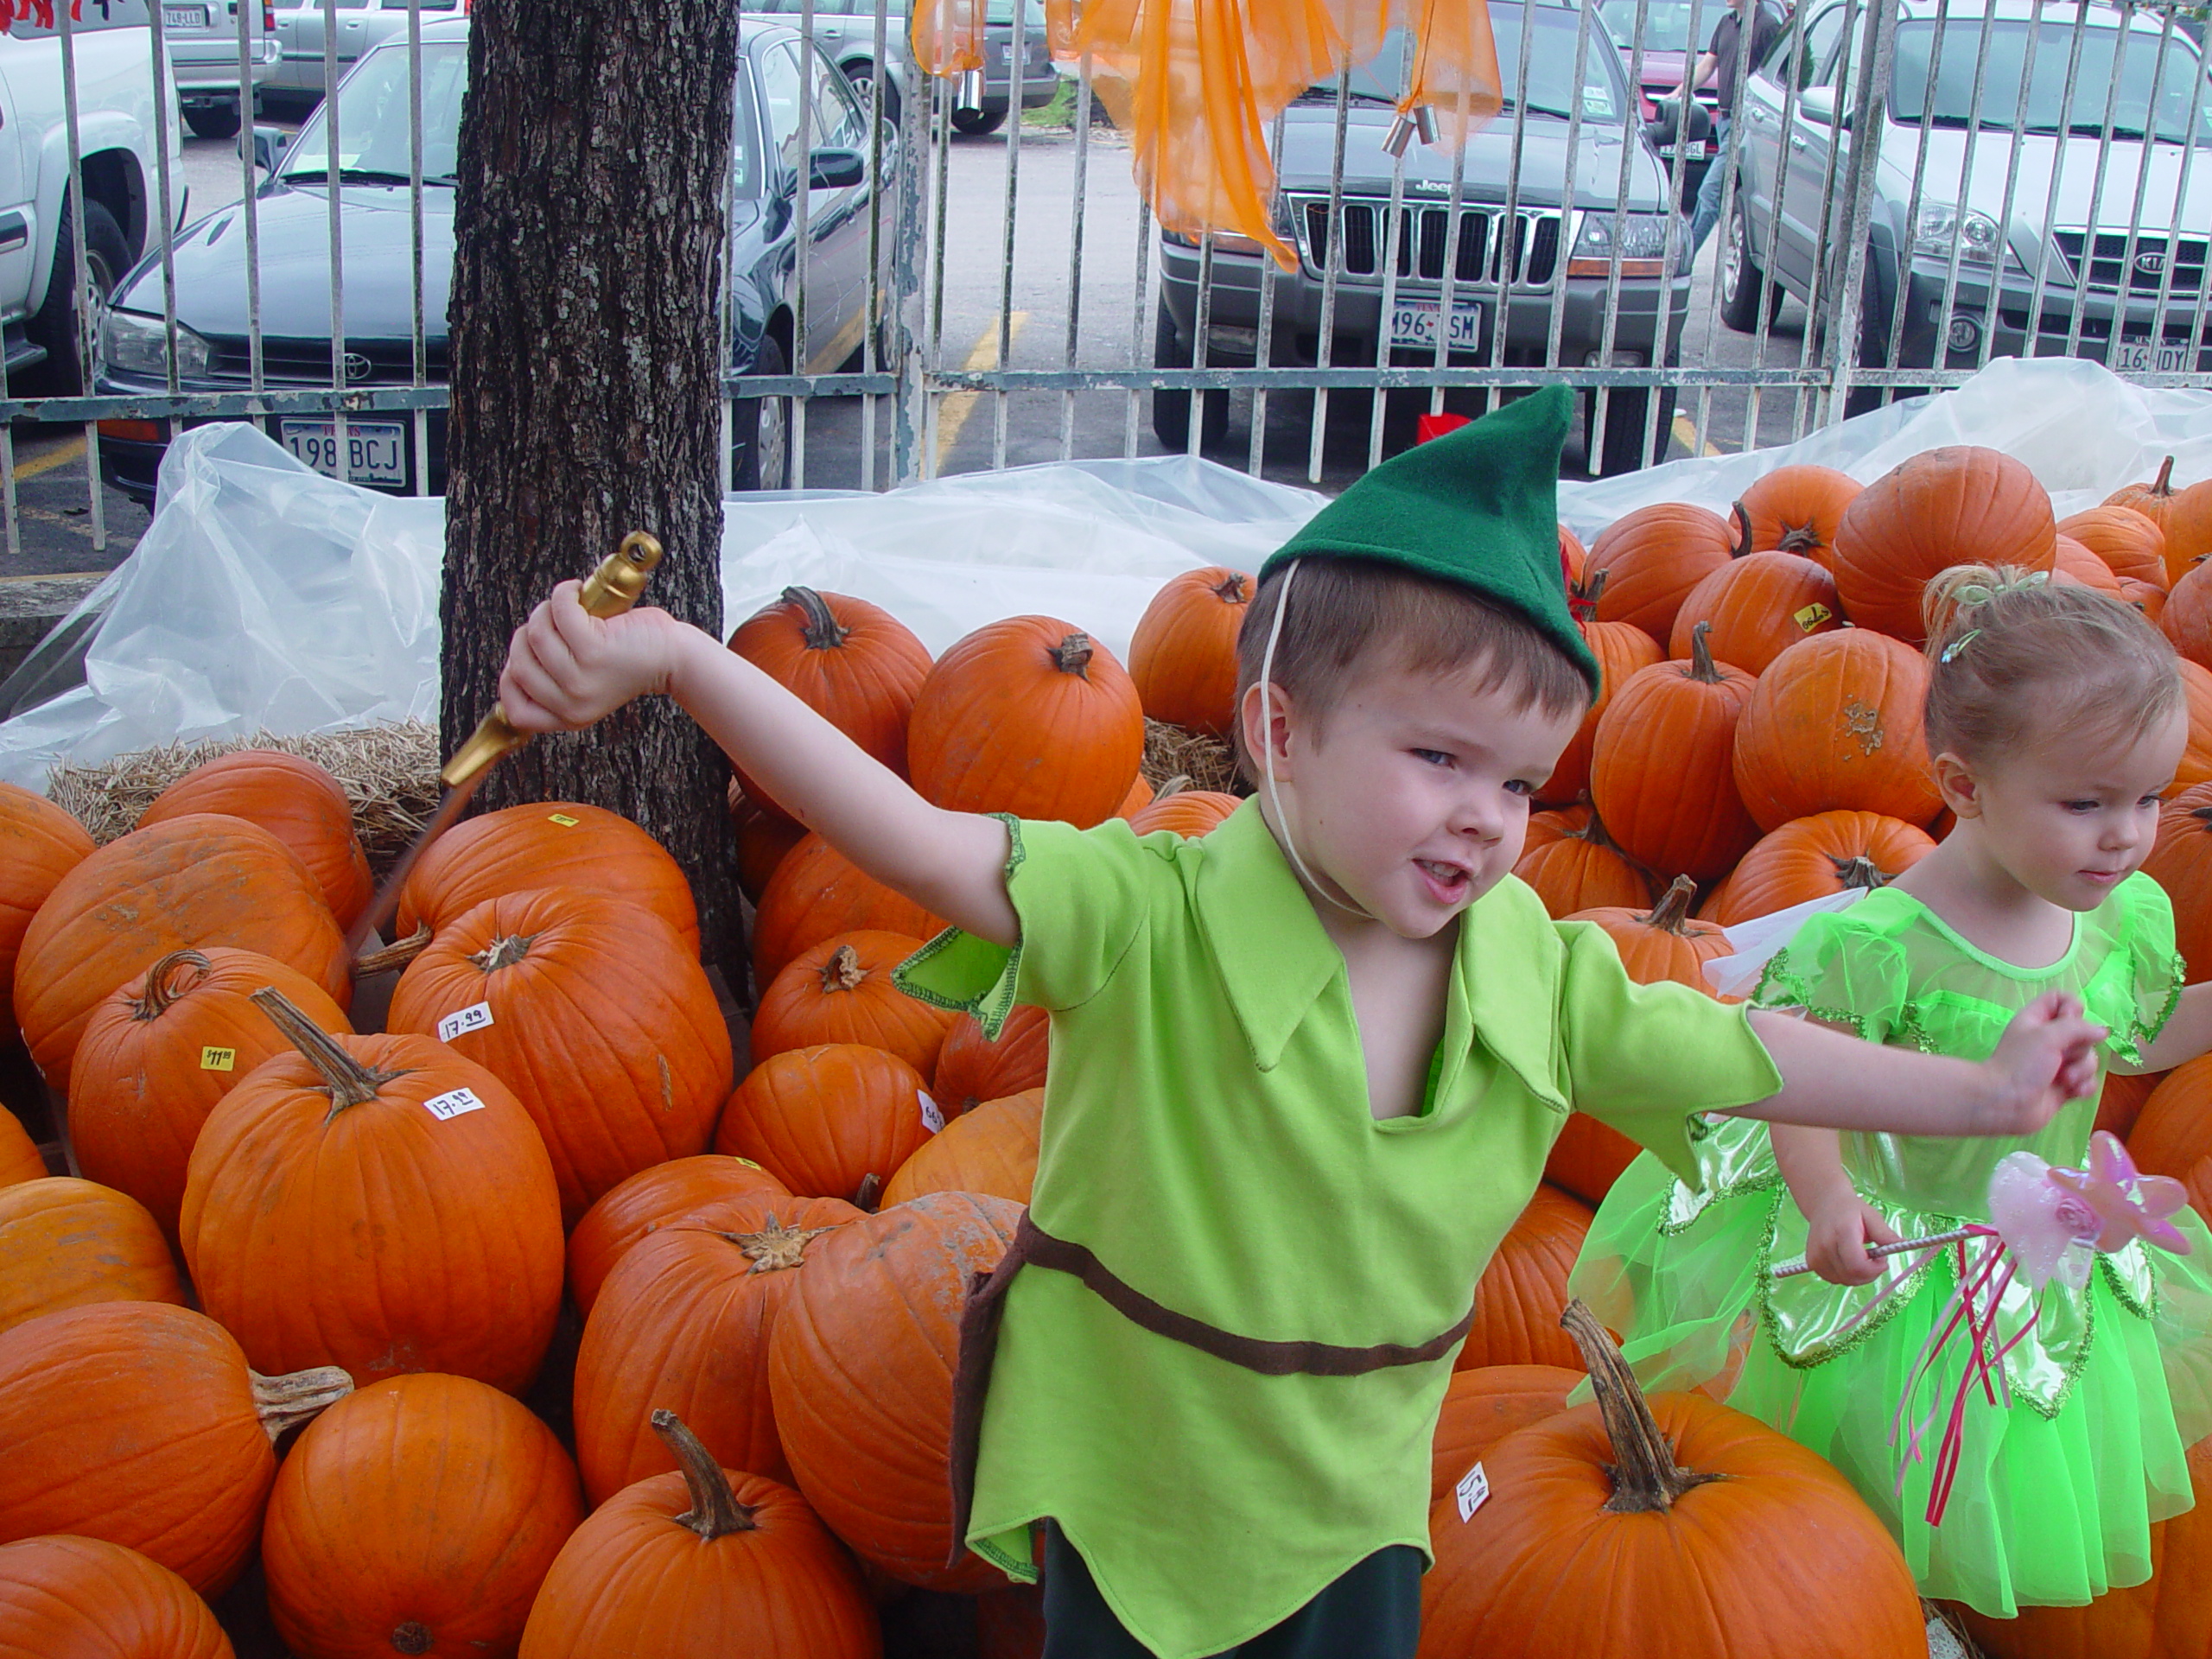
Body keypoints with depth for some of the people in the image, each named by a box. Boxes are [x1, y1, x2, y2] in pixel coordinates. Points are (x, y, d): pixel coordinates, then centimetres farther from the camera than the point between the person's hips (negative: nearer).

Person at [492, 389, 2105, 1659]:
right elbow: (914, 838, -38)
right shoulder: (1152, 924, -27)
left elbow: (1734, 1053, 2)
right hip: (1128, 1493, -3)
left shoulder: (1540, 974, -12)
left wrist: (1980, 1092, 10)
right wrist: (676, 657, -49)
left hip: (1353, 1506, 3)